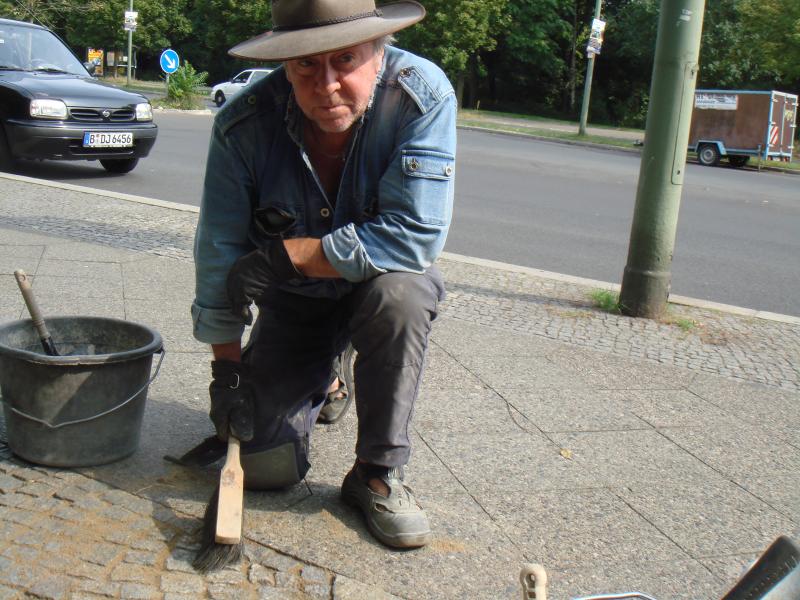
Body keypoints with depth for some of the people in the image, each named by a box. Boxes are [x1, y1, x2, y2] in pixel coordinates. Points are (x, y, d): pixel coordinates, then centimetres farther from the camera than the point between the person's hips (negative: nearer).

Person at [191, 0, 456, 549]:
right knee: (267, 468, -6)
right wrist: (227, 368, -9)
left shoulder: (423, 96, -27)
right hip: (294, 302, 2)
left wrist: (284, 255, -29)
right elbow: (220, 255, -11)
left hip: (383, 285, -1)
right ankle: (318, 385, 30)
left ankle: (378, 474, -16)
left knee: (398, 293, -38)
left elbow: (414, 235, -33)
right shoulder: (244, 124, -20)